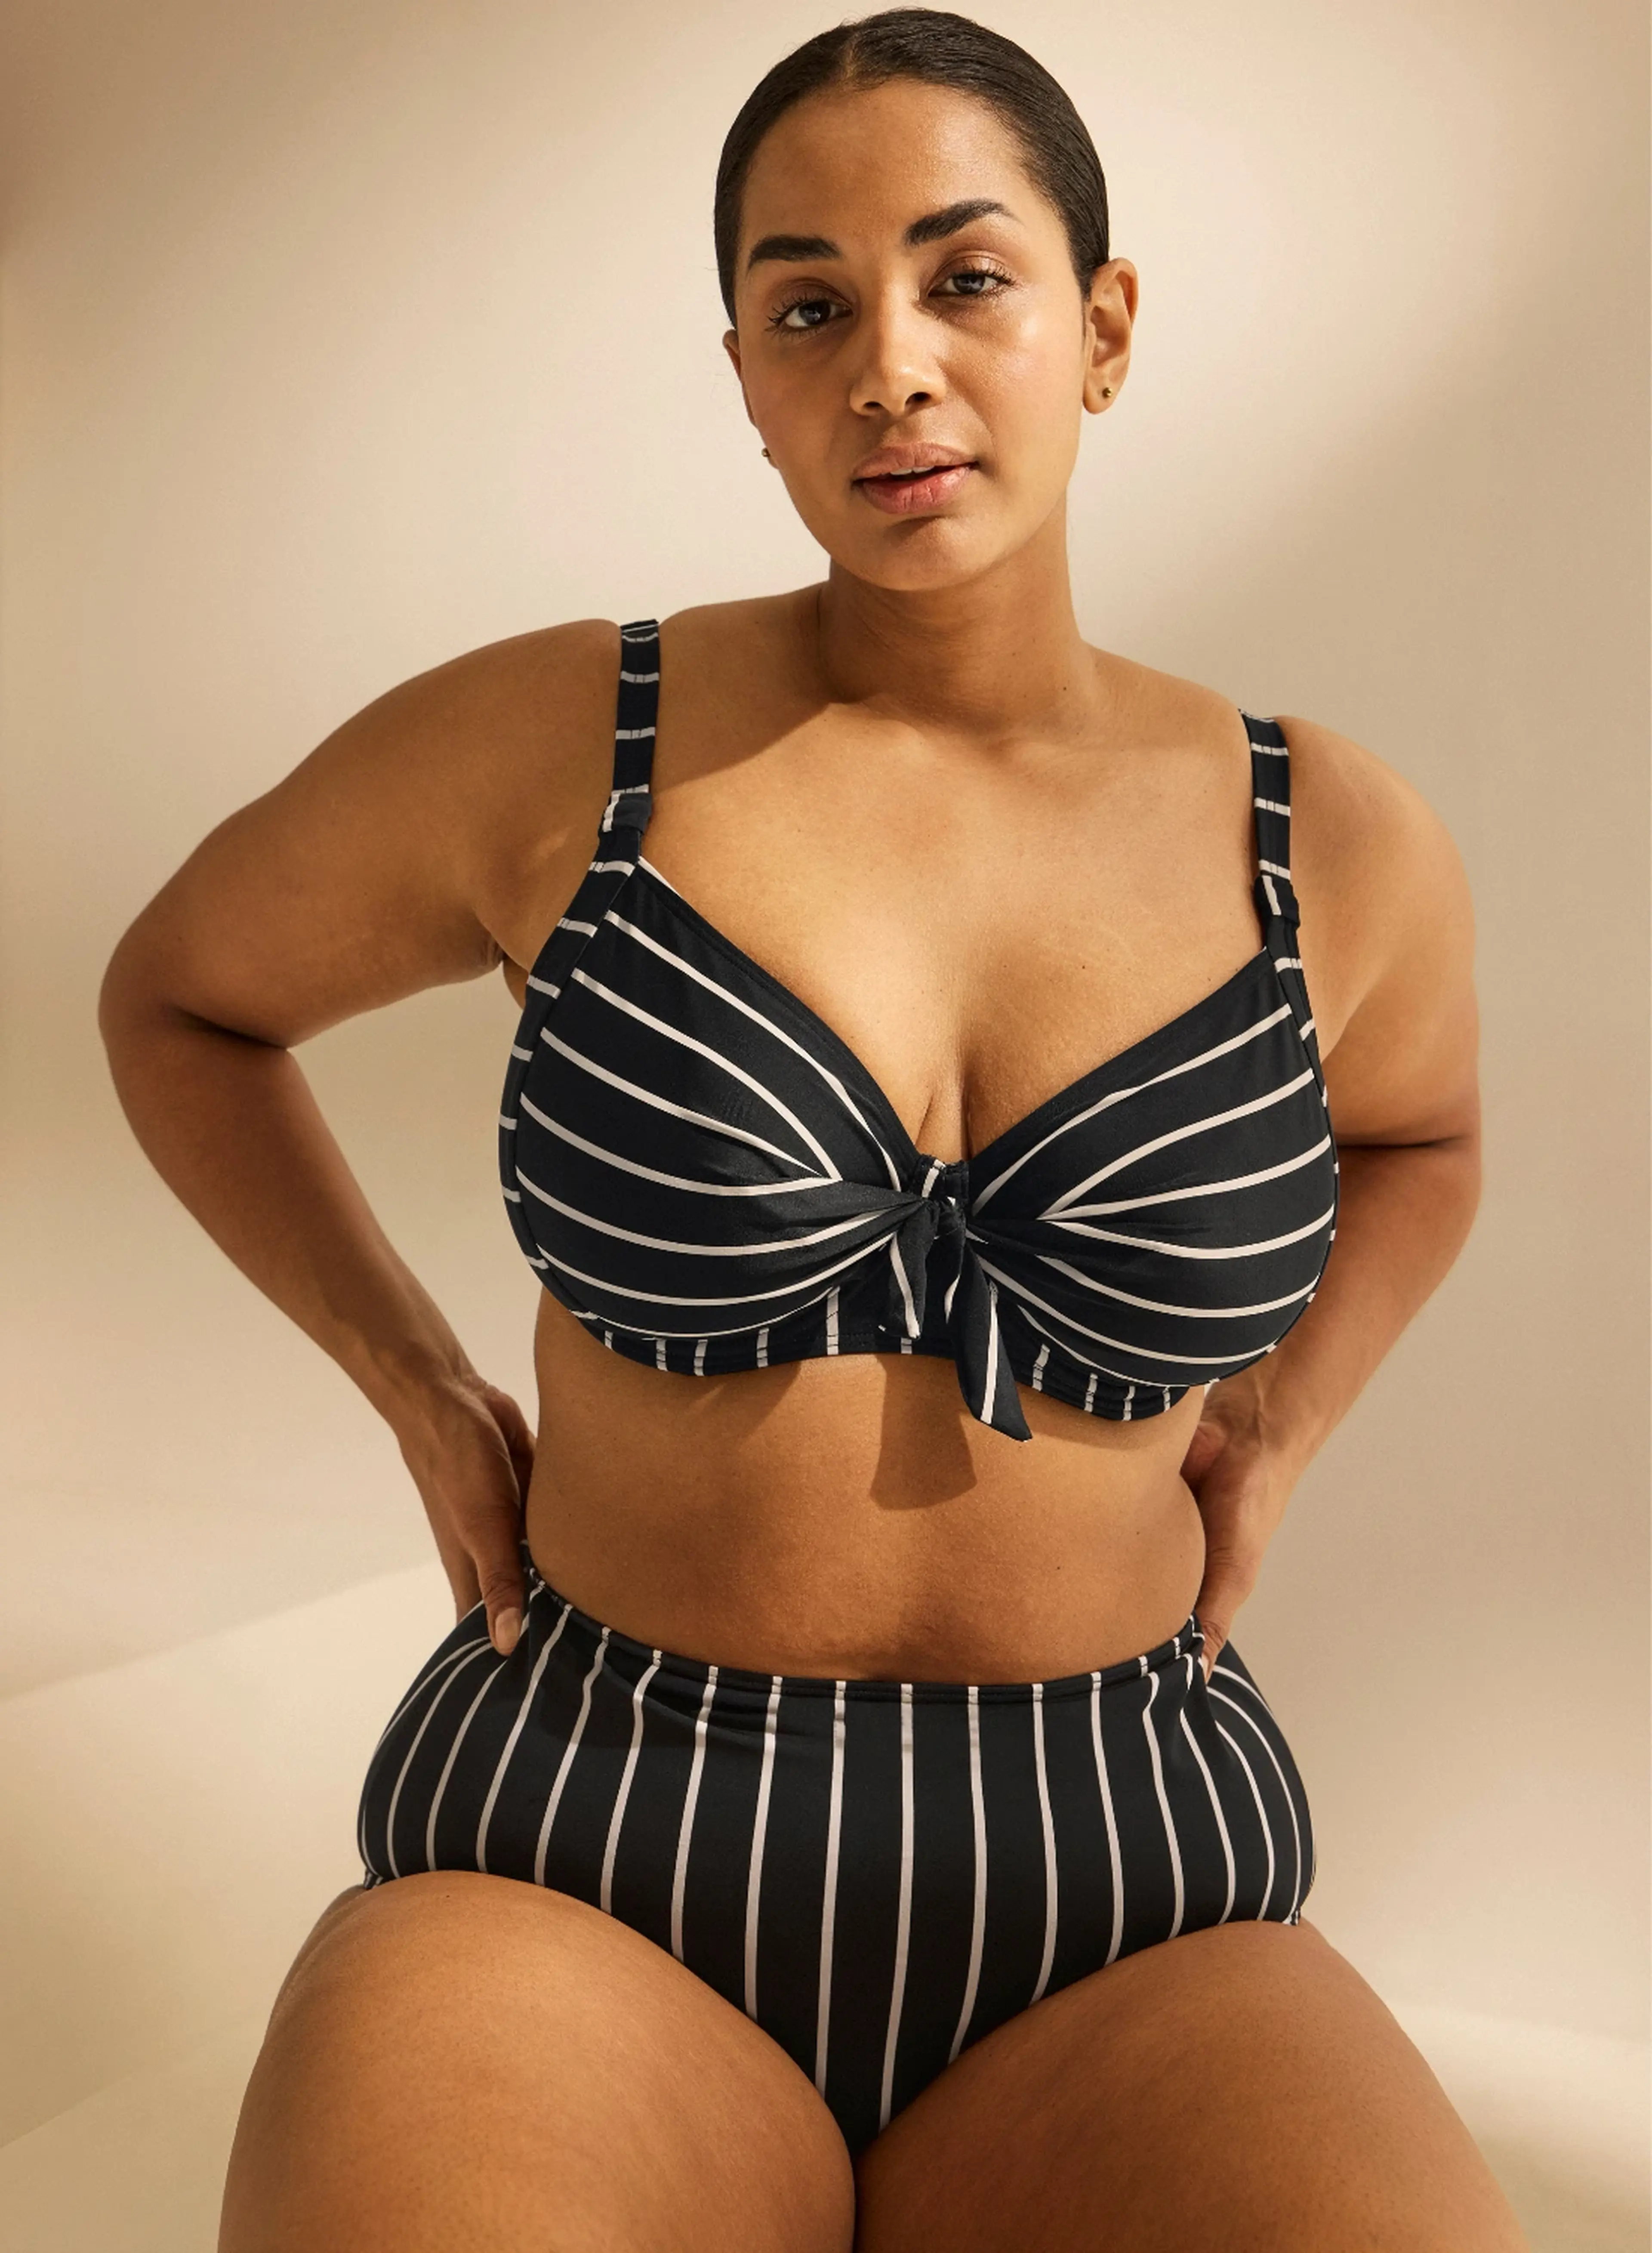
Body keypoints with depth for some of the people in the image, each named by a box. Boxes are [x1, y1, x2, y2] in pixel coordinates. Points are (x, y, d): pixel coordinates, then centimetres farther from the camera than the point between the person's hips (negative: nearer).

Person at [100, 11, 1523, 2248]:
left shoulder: (1331, 844, 0)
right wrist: (429, 1403, 2)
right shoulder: (548, 741, -6)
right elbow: (180, 991, 12)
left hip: (1117, 1917, 2)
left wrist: (1264, 1452, 7)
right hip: (590, 1882, -1)